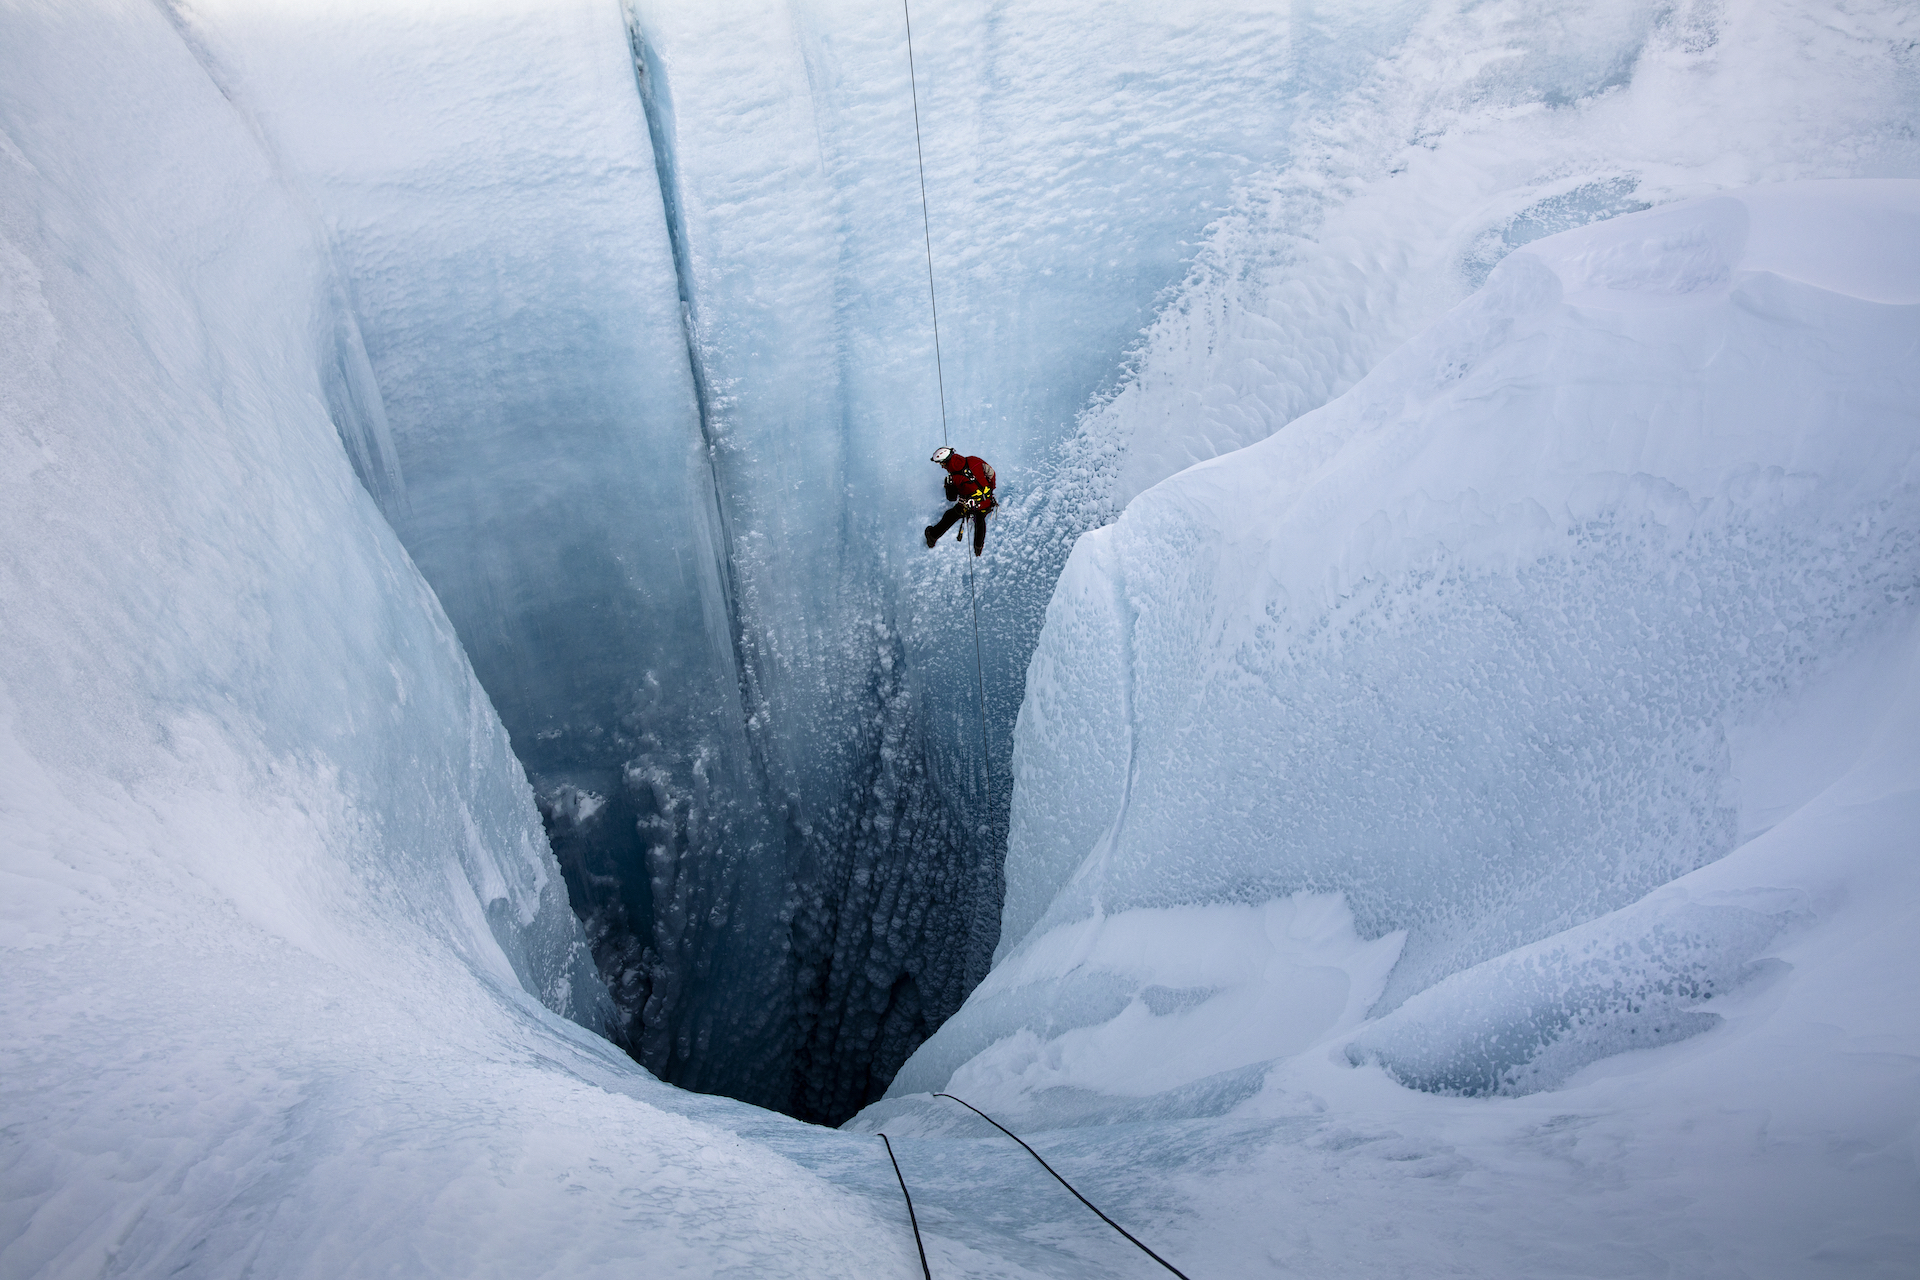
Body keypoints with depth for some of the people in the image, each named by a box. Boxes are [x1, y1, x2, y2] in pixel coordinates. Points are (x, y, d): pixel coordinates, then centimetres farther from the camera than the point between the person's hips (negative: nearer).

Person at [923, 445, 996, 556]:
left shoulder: (954, 478, -18)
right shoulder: (973, 460, -10)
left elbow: (951, 498, -4)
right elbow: (990, 471, 2)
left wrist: (947, 484, 11)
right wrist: (990, 488, 16)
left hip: (970, 506, -3)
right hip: (987, 504, 3)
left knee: (950, 516, 24)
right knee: (980, 521, 34)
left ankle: (933, 536, 40)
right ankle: (978, 548, 45)